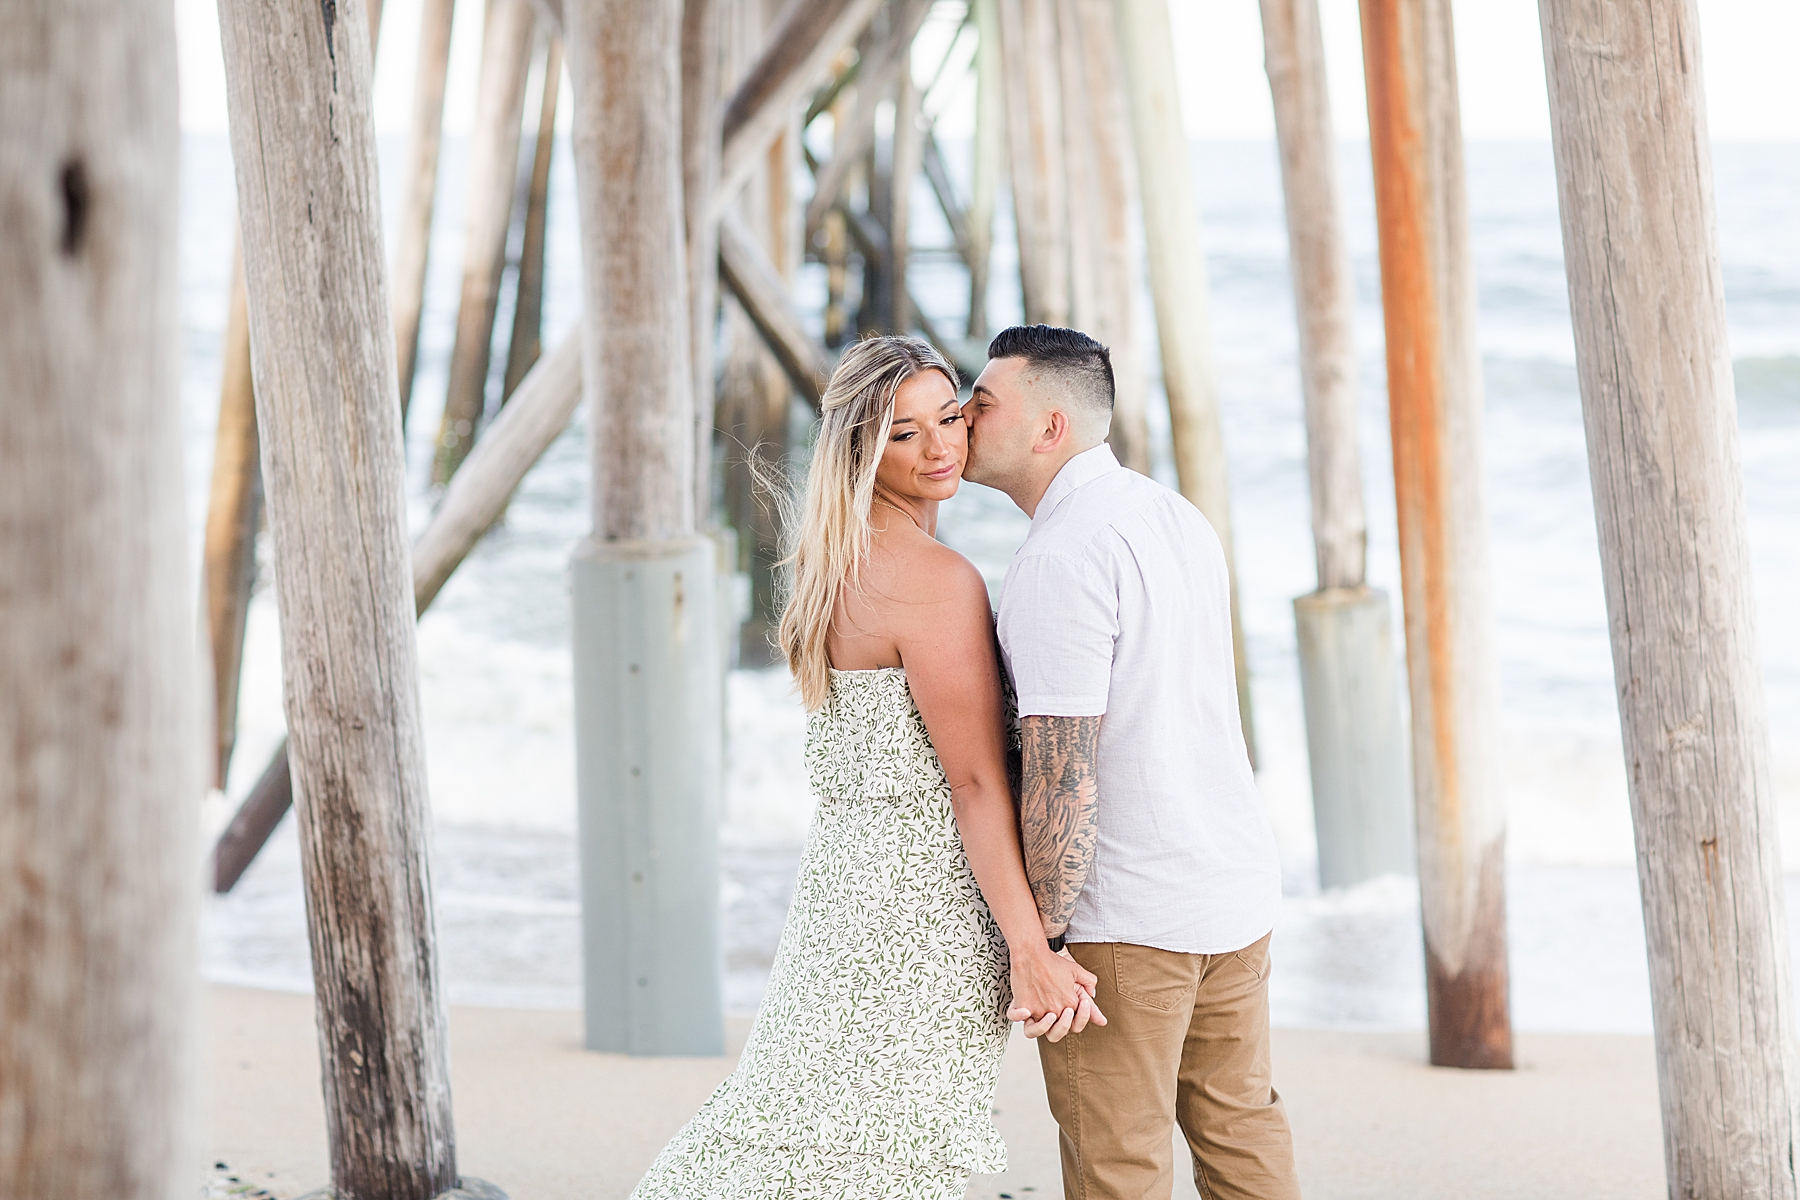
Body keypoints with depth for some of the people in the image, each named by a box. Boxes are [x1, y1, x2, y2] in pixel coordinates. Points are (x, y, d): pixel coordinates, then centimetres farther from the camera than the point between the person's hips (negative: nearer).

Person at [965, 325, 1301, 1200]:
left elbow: (1063, 774, -22)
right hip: (1237, 885, 9)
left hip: (1125, 916, -9)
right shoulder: (1178, 516, 10)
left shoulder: (1062, 556, -19)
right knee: (1238, 1126, 17)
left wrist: (1037, 938, -16)